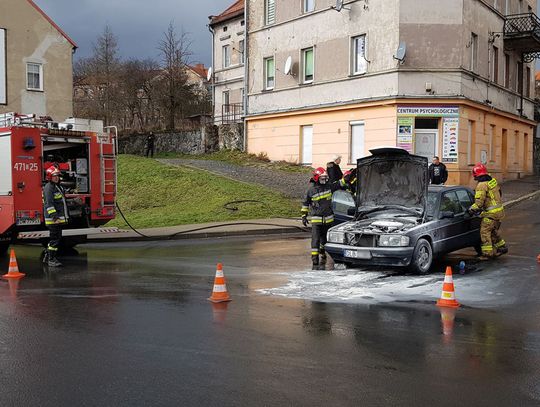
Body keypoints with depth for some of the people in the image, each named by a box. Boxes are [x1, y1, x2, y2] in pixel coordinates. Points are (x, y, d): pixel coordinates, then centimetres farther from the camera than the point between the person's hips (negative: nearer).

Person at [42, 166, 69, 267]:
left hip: (59, 218, 10)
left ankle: (47, 257, 23)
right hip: (52, 219, -10)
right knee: (54, 238, -9)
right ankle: (51, 260, -4)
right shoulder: (49, 187, -12)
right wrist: (54, 215, -28)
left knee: (57, 238, 14)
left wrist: (65, 216, 26)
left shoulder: (58, 186, 19)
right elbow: (49, 203, -21)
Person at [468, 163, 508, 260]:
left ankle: (488, 253, -1)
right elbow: (499, 193, 21)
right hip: (499, 211, 9)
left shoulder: (482, 185, -18)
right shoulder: (493, 180, 9)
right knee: (493, 231, 23)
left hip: (491, 213, -9)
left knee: (485, 232, -2)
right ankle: (502, 247, 31)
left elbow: (479, 202, -21)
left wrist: (471, 209, -7)